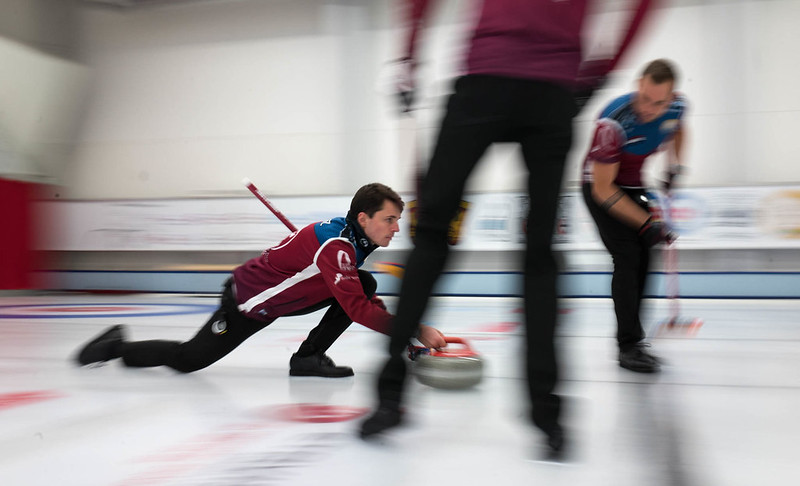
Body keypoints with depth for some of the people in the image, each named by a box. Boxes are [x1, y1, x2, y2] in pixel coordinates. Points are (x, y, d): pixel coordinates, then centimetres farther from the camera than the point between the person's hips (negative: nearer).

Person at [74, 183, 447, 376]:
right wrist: (414, 330, -40)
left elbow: (358, 299, 14)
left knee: (367, 283, -4)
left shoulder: (355, 238, -3)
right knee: (189, 359, -4)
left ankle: (309, 357, -1)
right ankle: (116, 347, 22)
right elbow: (357, 308, -40)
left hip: (280, 295, 9)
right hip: (248, 301, -9)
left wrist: (392, 320, -2)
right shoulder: (335, 243, -32)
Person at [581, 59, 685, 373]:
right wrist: (647, 224, -29)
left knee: (643, 259, 6)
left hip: (634, 185, 7)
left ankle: (631, 338, 21)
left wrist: (675, 166, -1)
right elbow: (604, 190, -30)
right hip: (601, 187, -7)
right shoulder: (614, 122, -36)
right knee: (627, 258, -17)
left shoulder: (677, 106, -17)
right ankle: (628, 346, -11)